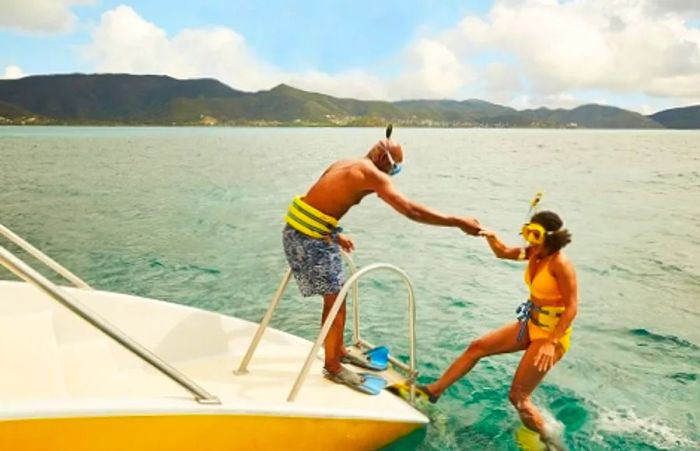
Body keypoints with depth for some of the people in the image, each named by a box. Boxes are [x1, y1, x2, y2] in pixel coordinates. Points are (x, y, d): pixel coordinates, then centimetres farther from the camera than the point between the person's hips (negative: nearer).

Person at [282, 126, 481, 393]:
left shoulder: (345, 165, 14)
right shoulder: (371, 174, -14)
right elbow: (411, 211, -21)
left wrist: (334, 235, 30)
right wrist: (457, 222, -15)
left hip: (299, 231, 9)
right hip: (310, 238, -9)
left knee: (335, 295, 21)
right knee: (335, 299, 3)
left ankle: (338, 350, 37)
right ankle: (332, 366, 18)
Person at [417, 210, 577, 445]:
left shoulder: (560, 264, -24)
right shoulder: (536, 252, 0)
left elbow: (571, 308, -23)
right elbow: (504, 252, 11)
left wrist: (552, 343, -27)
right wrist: (491, 237, -11)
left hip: (551, 333, -9)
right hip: (531, 325, 9)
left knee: (517, 397, -2)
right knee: (477, 347, 7)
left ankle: (548, 442, 20)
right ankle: (434, 390, 18)